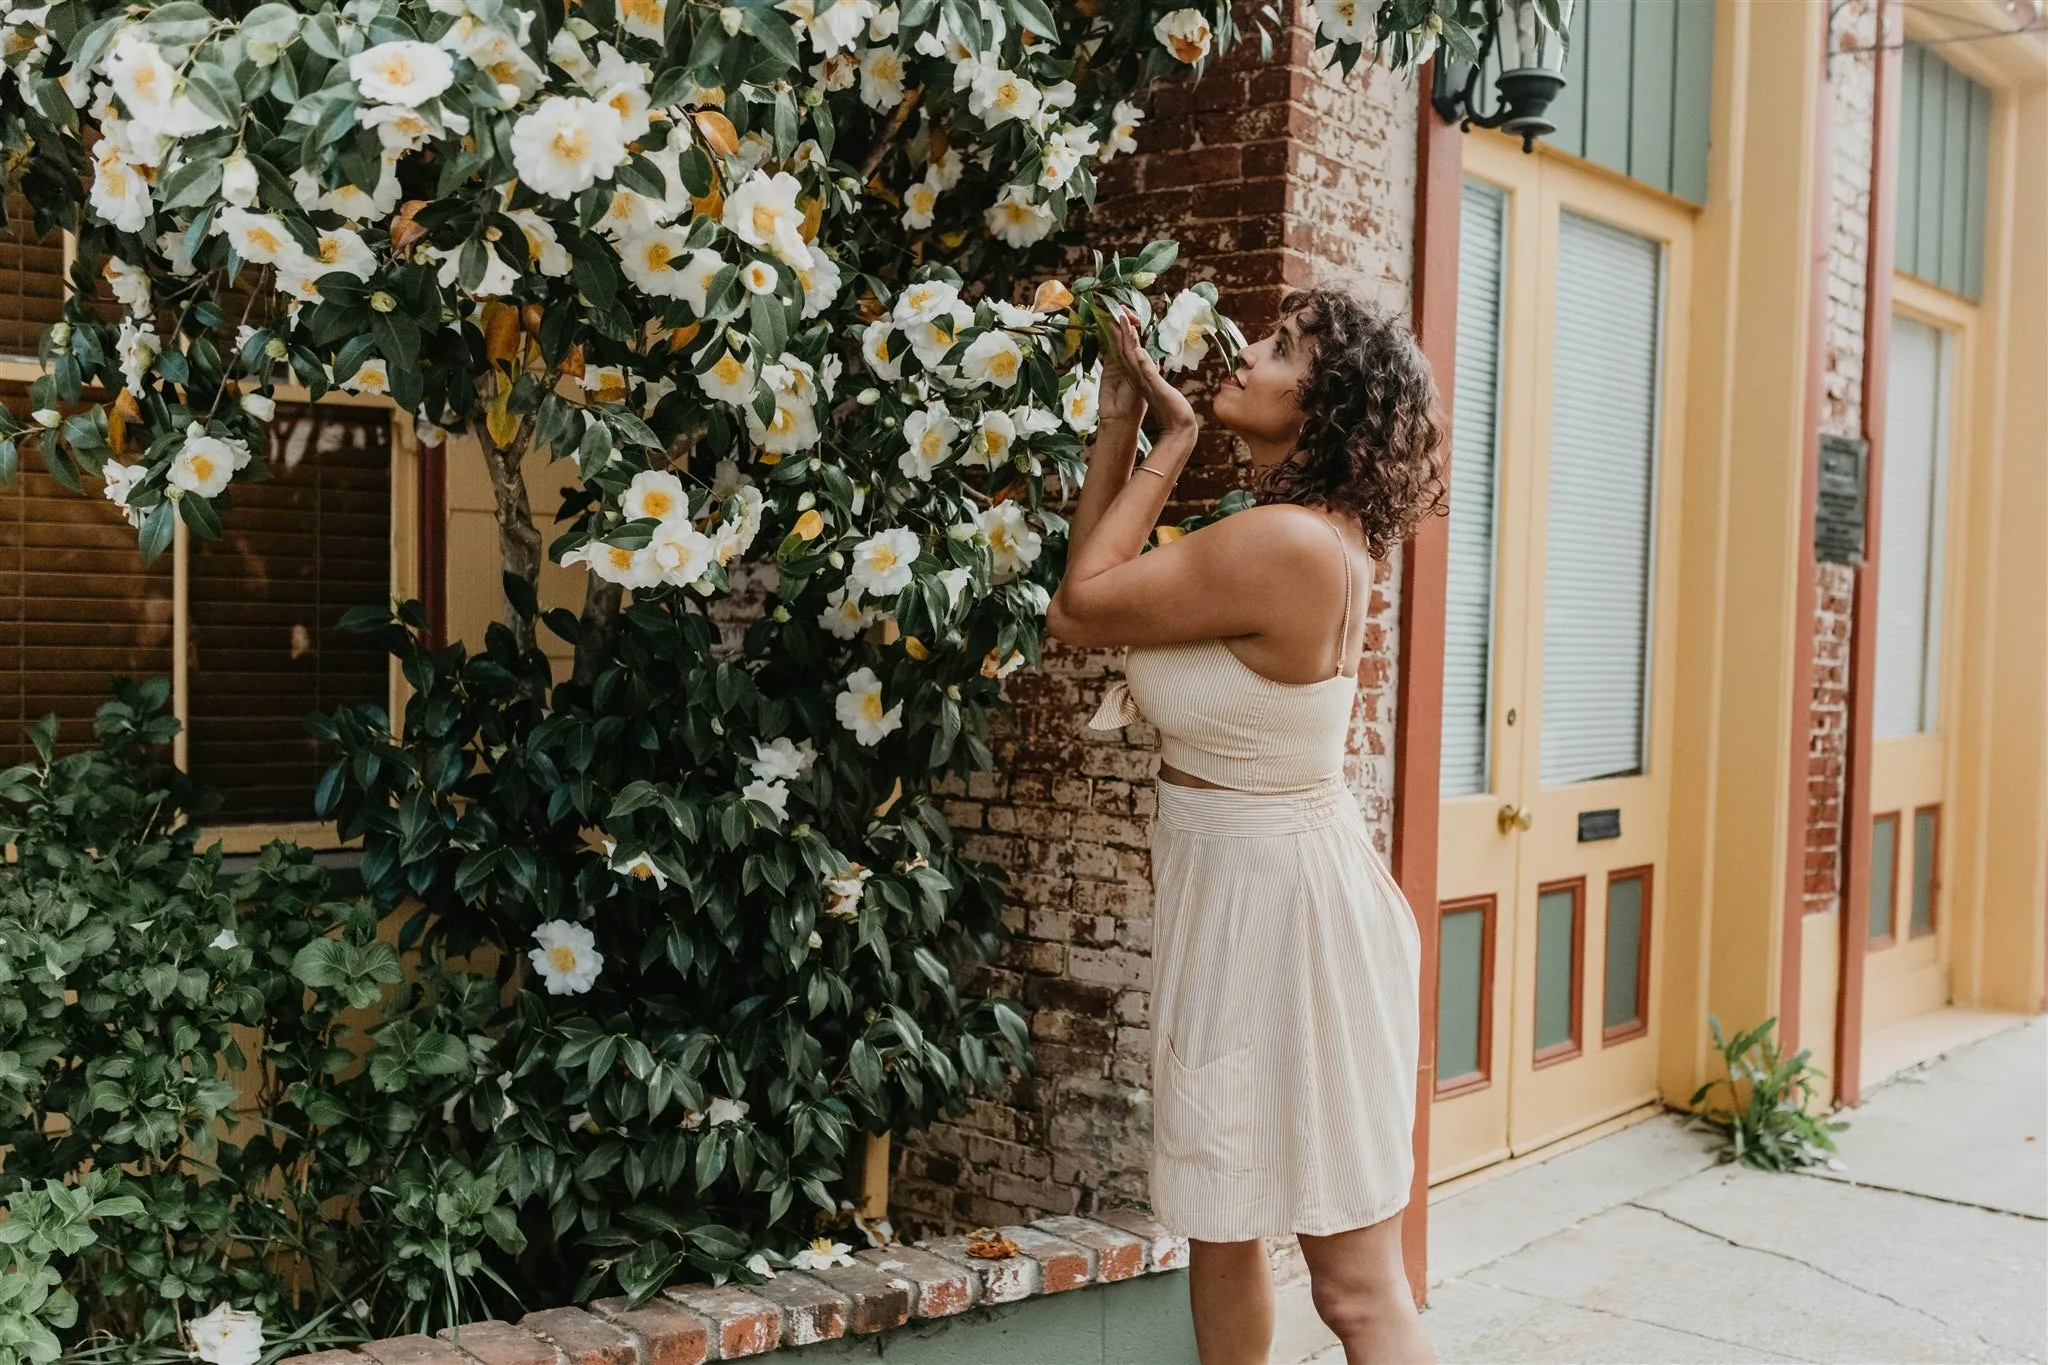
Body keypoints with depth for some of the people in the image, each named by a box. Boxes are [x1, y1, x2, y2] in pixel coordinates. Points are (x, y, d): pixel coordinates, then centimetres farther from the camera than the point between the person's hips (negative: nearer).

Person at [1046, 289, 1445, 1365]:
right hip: (1234, 900, 10)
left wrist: (1169, 448, -6)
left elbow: (1077, 610, -14)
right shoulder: (1309, 536, 7)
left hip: (1281, 911, -10)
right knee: (1222, 1229, 19)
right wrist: (1119, 421, 9)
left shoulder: (1283, 545, -24)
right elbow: (1099, 584, 13)